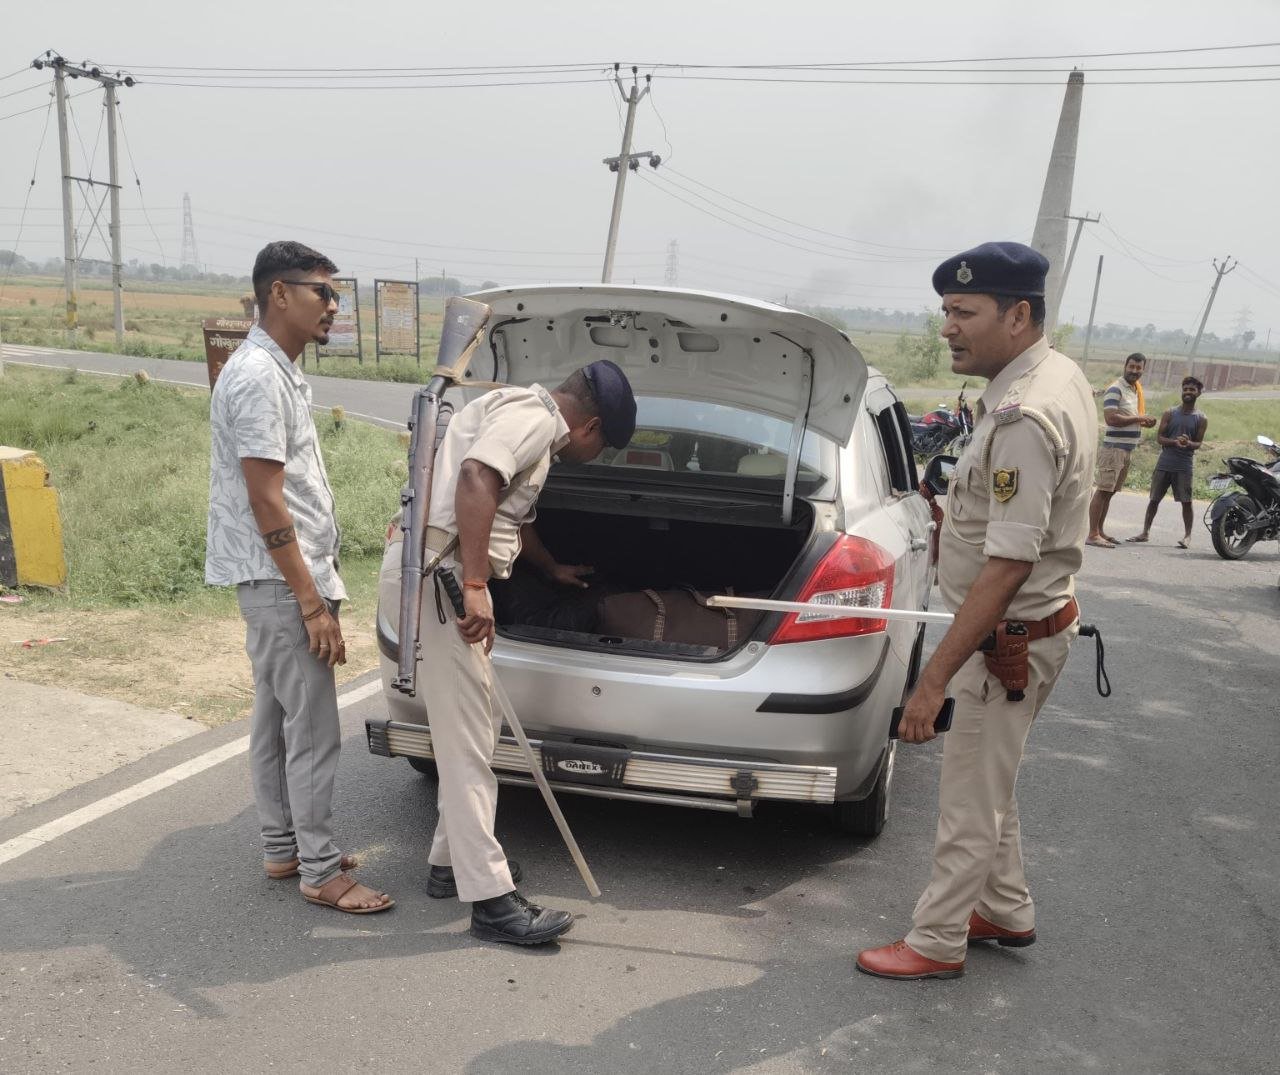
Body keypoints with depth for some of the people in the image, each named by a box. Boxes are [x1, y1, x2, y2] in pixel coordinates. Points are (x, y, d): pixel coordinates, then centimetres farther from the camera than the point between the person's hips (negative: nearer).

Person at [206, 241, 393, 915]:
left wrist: (315, 588, 21)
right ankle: (321, 872, 8)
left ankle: (282, 849, 29)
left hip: (278, 580, 10)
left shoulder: (277, 371, 14)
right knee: (314, 731, -3)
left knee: (276, 718, 17)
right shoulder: (258, 377, -18)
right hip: (282, 582, -10)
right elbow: (266, 504, -22)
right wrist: (313, 605, -21)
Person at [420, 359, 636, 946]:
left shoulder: (533, 421, 24)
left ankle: (451, 861, 28)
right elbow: (475, 478, -27)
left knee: (474, 730, 17)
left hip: (450, 578, 11)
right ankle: (491, 900, -2)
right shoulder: (535, 416, -9)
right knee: (467, 741, -8)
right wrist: (474, 586, -30)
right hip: (445, 577, -11)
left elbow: (513, 517, 39)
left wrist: (554, 570, 54)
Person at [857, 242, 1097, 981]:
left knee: (970, 804, 5)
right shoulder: (1060, 375, 4)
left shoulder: (1024, 417, -27)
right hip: (1037, 618, 10)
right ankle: (1007, 912, 40)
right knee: (990, 787, 24)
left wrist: (934, 680, -27)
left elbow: (1008, 566, -29)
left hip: (1011, 637, -10)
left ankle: (936, 944, 21)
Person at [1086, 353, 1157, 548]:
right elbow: (1110, 418, -22)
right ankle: (1093, 534, -11)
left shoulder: (1136, 389, 17)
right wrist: (1138, 418, -18)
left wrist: (1145, 422, 7)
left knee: (1110, 491, 12)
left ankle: (1099, 531, 17)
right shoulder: (1115, 389, -12)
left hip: (1128, 449, 9)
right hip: (1114, 447, -9)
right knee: (1103, 490, -10)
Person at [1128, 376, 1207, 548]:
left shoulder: (1201, 419, 6)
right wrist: (1174, 442, -17)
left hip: (1184, 466, -1)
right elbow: (1159, 436, 2)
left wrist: (1188, 443, -20)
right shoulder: (1170, 413, 8)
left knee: (1186, 501, -5)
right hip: (1164, 463, 1)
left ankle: (1187, 536, 3)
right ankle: (1145, 532, 14)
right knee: (1154, 498, 5)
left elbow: (1198, 443, 3)